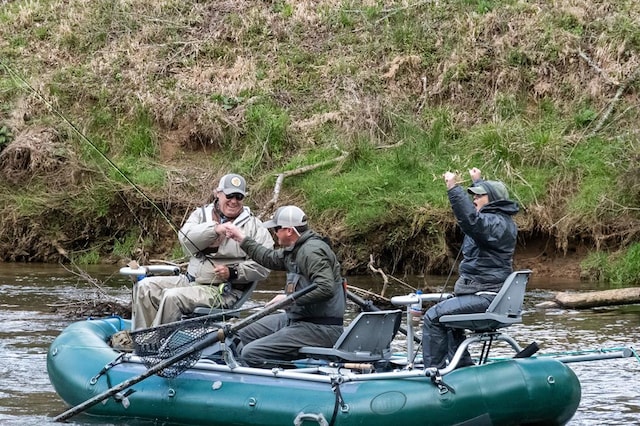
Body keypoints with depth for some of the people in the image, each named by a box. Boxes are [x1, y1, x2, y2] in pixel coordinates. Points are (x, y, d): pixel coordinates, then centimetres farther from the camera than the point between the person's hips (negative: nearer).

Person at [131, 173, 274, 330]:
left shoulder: (254, 226, 1)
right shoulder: (202, 214, 13)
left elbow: (264, 265, -8)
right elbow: (186, 239, -8)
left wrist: (232, 273, -19)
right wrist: (215, 229, -23)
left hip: (223, 291, -6)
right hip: (190, 280, 6)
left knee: (172, 297, -28)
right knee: (144, 287, -7)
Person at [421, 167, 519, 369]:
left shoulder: (496, 223, -18)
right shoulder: (500, 220, 15)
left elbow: (471, 221, -38)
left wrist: (454, 188, -40)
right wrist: (479, 181, 53)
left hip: (485, 297, -12)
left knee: (433, 317, -14)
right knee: (448, 317, 33)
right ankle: (463, 368, 32)